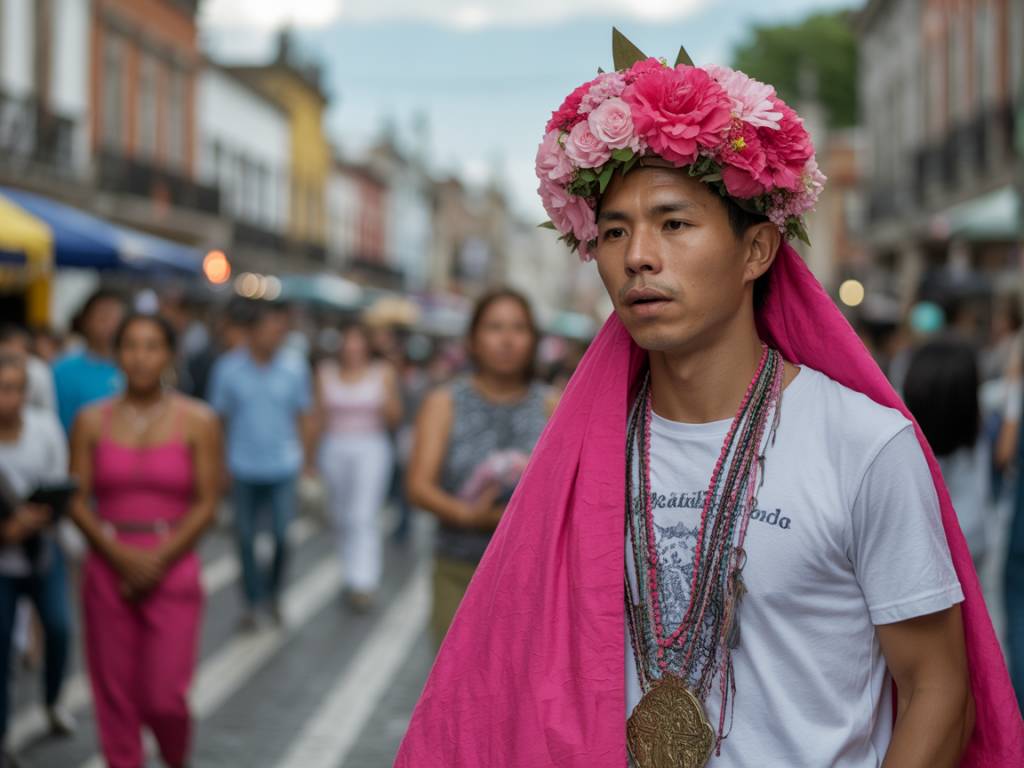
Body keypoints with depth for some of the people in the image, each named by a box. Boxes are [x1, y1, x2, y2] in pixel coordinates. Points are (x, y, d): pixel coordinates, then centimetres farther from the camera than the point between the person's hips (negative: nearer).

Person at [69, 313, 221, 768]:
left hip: (173, 572, -2)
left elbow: (206, 503, -3)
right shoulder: (91, 422, 4)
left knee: (164, 699, -4)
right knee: (116, 697, 4)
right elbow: (77, 501, 1)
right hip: (107, 572, 2)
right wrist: (121, 555, -11)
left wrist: (159, 559, -11)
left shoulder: (198, 422, 0)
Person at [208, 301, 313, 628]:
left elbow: (303, 416, 6)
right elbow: (220, 416, 4)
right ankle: (253, 601, 19)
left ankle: (273, 594, 20)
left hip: (283, 467, 0)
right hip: (243, 468, 0)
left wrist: (307, 460, 6)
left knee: (283, 536, -3)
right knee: (246, 538, 6)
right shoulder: (228, 368, -5)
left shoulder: (295, 366, -3)